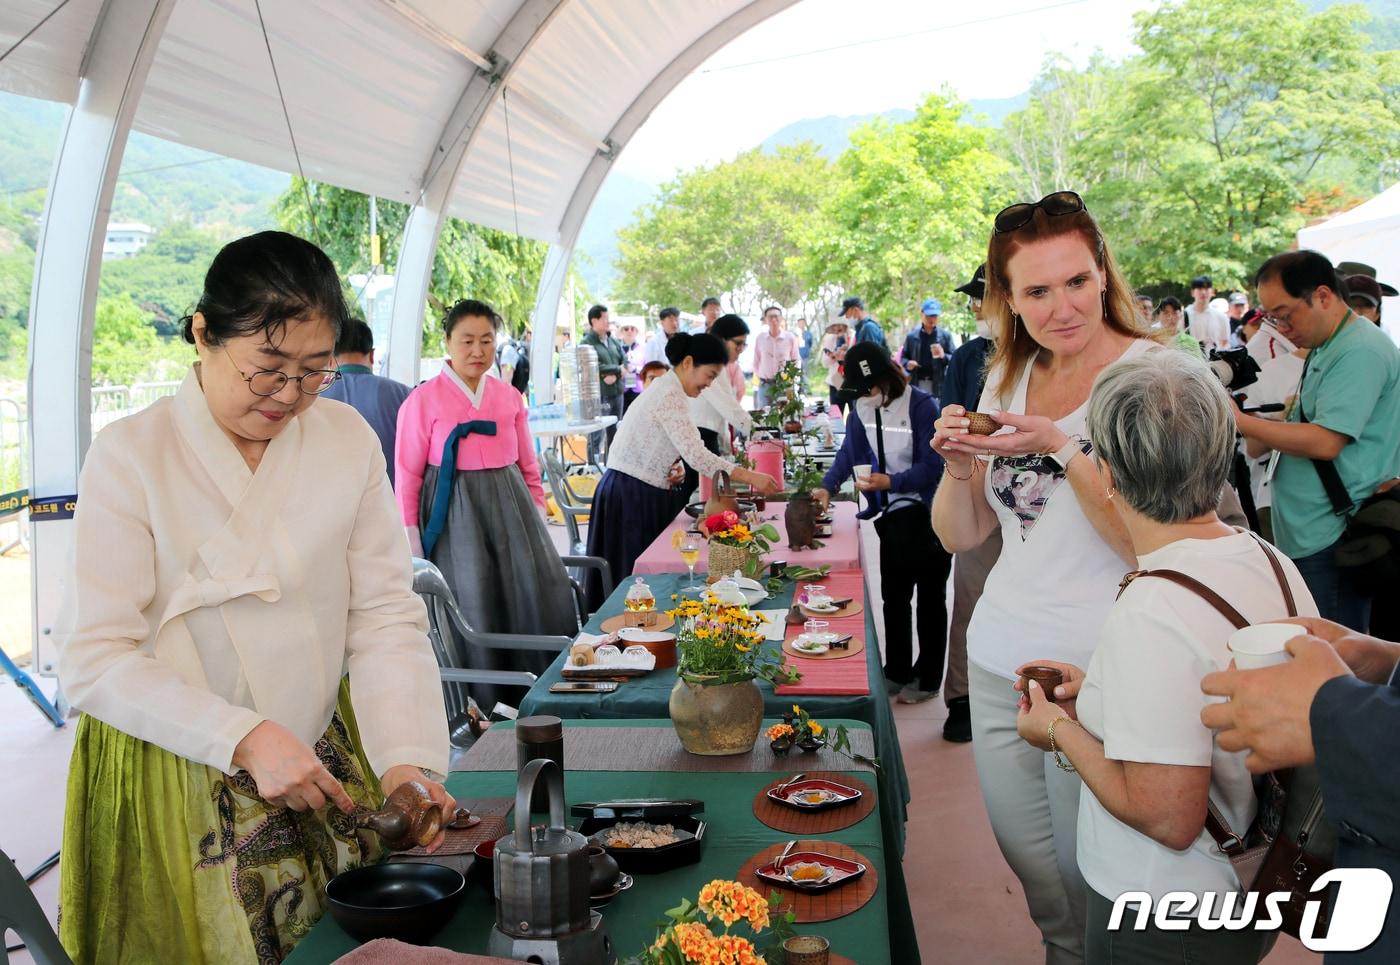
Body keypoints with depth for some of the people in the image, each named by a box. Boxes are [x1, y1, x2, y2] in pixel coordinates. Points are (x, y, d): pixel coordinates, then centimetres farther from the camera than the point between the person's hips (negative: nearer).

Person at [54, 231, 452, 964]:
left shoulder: (347, 438, -3)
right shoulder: (129, 456, -11)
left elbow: (386, 617, -7)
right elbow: (93, 659, -14)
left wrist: (407, 759, -19)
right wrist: (244, 739, -24)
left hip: (323, 764, 3)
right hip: (173, 780, -3)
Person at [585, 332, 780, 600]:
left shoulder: (666, 388, 14)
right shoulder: (670, 396, -18)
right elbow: (696, 455, -28)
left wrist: (671, 470, -1)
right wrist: (750, 477, -28)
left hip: (642, 494, 9)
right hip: (632, 497, -9)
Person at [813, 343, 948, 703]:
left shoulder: (921, 406, -19)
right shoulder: (862, 407, 0)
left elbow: (931, 467, -21)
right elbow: (849, 451, 7)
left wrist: (891, 482, -31)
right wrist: (827, 487, -8)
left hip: (929, 514, -6)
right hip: (894, 515, 6)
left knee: (930, 597, 7)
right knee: (893, 595, 15)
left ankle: (927, 679, 20)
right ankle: (897, 672, 30)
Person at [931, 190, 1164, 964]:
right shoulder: (1008, 381, 7)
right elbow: (960, 535, 9)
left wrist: (1059, 445, -24)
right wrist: (957, 464, -10)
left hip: (1097, 674, -6)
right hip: (1000, 660, 6)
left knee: (1088, 892, 7)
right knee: (1028, 867, 19)